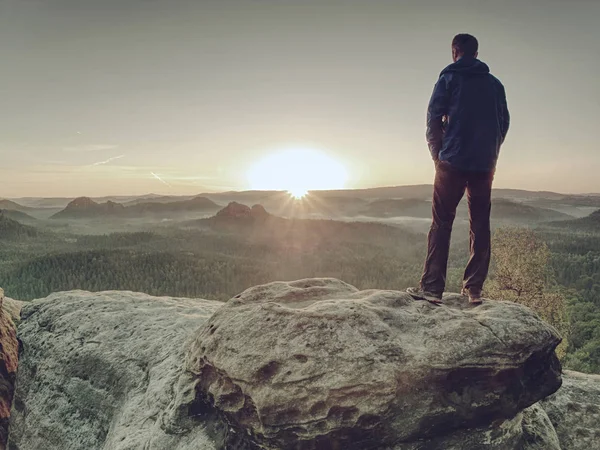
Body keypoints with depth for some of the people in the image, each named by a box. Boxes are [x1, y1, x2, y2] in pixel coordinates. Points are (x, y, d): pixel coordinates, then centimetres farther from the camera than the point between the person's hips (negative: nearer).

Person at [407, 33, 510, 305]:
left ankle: (431, 287, -5)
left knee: (441, 224, -1)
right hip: (485, 165, 4)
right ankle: (474, 289, 8)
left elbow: (434, 119, -4)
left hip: (453, 162, -3)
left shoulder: (449, 78, 1)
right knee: (480, 226, 8)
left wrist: (437, 154, 6)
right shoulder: (495, 84, 13)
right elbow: (504, 123, 11)